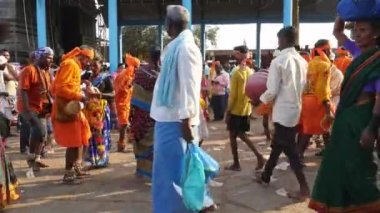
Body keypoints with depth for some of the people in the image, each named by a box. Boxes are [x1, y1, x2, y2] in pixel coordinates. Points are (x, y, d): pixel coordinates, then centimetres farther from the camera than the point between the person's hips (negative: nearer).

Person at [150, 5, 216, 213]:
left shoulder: (185, 47, -14)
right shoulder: (177, 46, 15)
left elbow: (188, 88, -19)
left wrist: (186, 122, -20)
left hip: (176, 120, -10)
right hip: (169, 117, 10)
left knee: (174, 167, 0)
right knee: (176, 166, 18)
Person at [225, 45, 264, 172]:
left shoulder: (236, 73, -17)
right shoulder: (250, 72, 6)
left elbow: (232, 95, -17)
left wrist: (227, 111, -11)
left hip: (236, 110, -7)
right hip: (247, 109, 7)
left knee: (233, 136, 5)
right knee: (241, 134, 19)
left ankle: (236, 164, 12)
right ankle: (258, 155, 6)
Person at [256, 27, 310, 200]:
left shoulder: (278, 61, -15)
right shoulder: (302, 61, 5)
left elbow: (272, 91, -17)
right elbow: (304, 86, 12)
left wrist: (262, 98, 2)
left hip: (283, 111, -7)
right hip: (296, 109, 8)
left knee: (289, 150, 0)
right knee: (277, 145, 19)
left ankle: (304, 188, 3)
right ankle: (265, 176, 33)